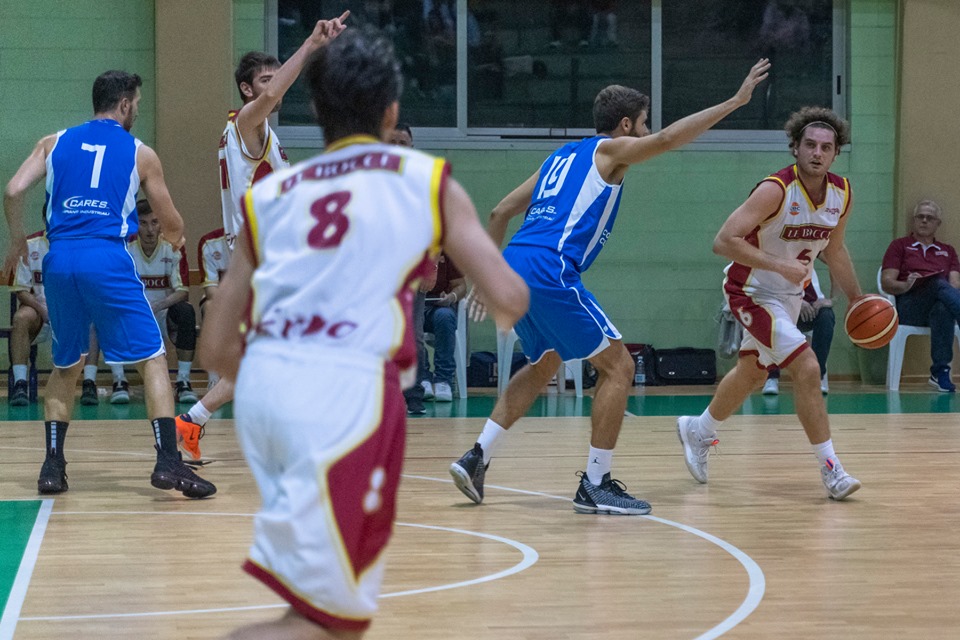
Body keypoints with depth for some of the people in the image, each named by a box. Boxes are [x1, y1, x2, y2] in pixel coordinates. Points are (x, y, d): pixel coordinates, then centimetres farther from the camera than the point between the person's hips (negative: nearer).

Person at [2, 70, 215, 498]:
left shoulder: (54, 143, 16)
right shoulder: (140, 154, 10)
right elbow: (172, 224, 16)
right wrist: (176, 238, 39)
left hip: (59, 258, 4)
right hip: (107, 258, -4)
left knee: (65, 366, 20)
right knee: (153, 359, 3)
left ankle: (52, 465, 15)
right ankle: (168, 461, -8)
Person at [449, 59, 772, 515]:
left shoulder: (562, 156, 27)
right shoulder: (611, 150, 6)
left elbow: (500, 213, 26)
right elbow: (668, 139, -10)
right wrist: (736, 101, -6)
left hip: (514, 268, 9)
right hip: (550, 271, -9)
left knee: (545, 365, 27)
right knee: (618, 366, 0)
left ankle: (477, 458, 19)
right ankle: (595, 486, -1)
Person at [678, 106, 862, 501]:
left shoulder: (842, 194, -6)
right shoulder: (776, 190, -27)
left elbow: (834, 250, 13)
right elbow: (724, 242, -31)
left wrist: (856, 298, 15)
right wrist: (780, 265, -37)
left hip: (790, 295, 8)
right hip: (753, 292, -8)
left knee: (752, 373, 24)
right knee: (807, 368, -19)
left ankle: (698, 431, 47)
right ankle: (830, 469, -12)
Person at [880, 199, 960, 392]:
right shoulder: (900, 246, 20)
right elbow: (886, 282, 7)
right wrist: (906, 285, -16)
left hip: (940, 305, 2)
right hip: (909, 307, -2)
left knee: (943, 309, -41)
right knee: (939, 284, -38)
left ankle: (940, 372, -42)